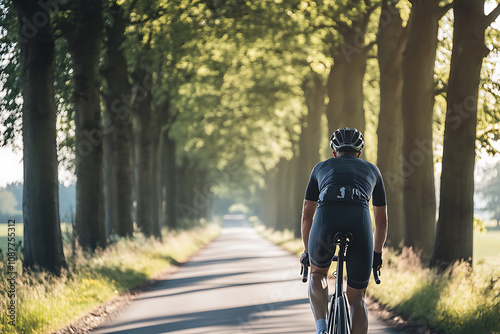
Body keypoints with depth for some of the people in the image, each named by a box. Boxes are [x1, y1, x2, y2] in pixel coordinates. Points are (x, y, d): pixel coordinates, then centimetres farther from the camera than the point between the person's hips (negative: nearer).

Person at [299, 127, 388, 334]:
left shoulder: (321, 168, 31)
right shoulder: (372, 170, 32)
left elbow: (307, 215, 34)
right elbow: (381, 219, 38)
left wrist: (307, 251, 46)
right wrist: (377, 253, 51)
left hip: (326, 223, 0)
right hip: (359, 224, 0)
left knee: (318, 275, 31)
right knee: (356, 297, 18)